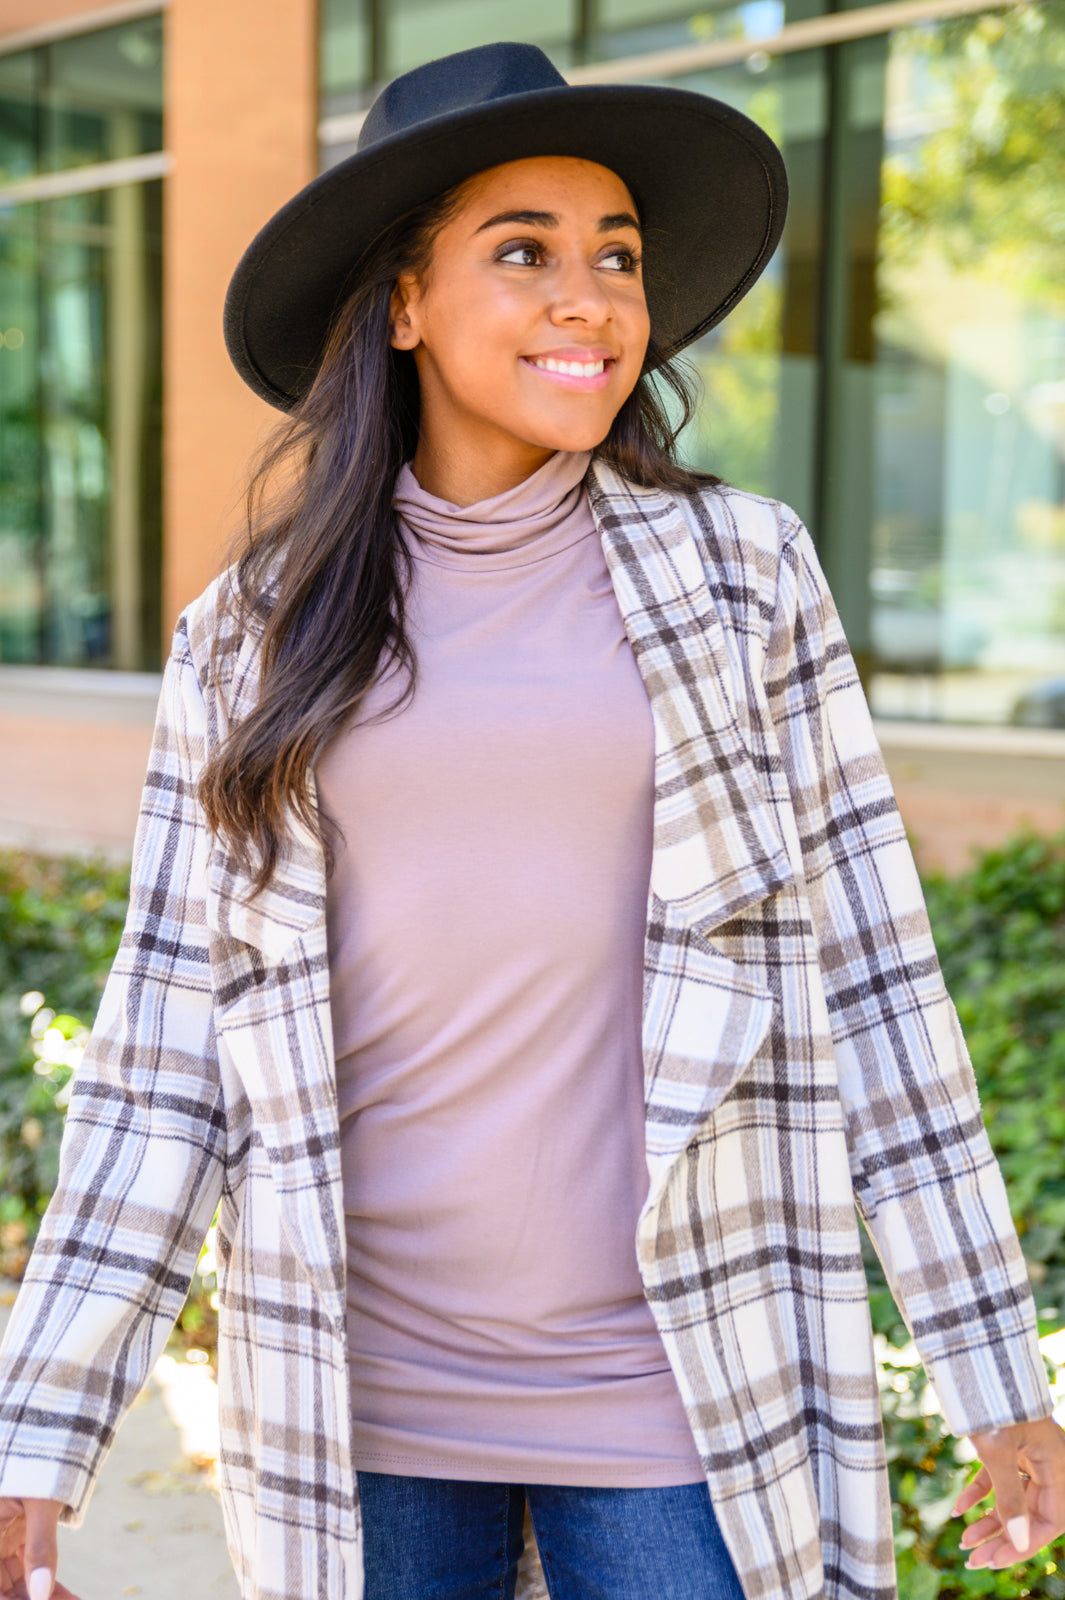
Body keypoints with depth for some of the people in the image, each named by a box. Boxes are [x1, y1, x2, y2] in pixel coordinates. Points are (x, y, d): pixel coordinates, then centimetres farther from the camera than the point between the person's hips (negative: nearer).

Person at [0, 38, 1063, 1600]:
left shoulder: (742, 573, -2)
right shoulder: (252, 641, 1)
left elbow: (868, 978, -1)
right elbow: (167, 1055, 1)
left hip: (681, 1395, -1)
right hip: (360, 1403, 1)